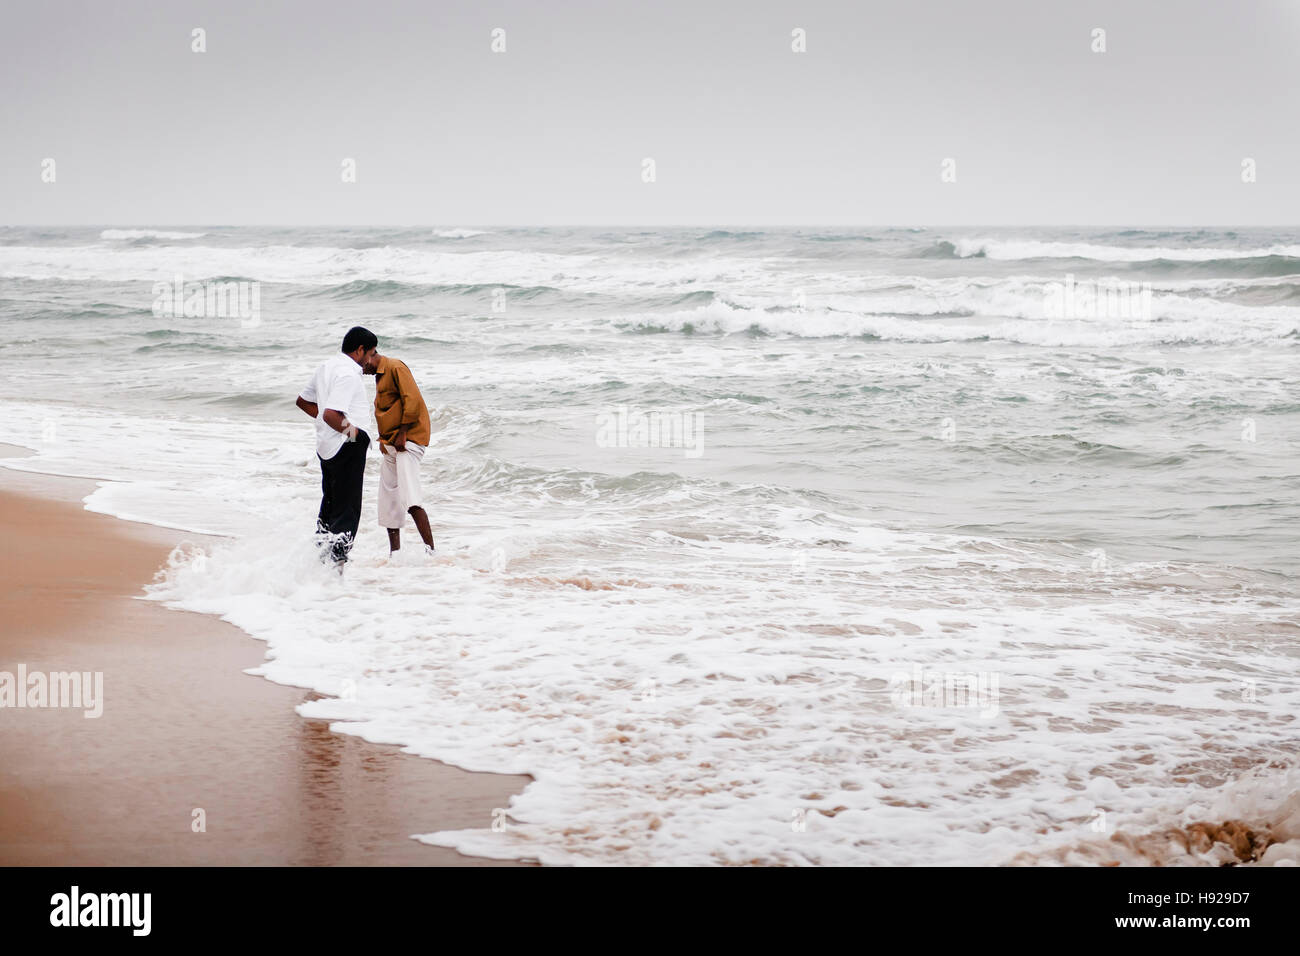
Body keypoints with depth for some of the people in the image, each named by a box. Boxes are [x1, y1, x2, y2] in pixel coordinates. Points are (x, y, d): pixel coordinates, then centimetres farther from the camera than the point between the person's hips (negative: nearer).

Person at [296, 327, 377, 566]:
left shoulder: (326, 367, 11)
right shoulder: (348, 374, -19)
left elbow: (303, 401, 23)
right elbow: (331, 415, -29)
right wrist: (351, 430, -13)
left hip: (325, 445, 9)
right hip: (347, 447, -9)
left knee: (330, 505, 20)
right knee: (347, 510, -3)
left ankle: (319, 558, 27)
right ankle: (336, 561, -7)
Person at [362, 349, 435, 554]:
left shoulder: (395, 367, -10)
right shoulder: (380, 375, 20)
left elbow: (413, 400, -19)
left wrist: (402, 433, -18)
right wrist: (385, 440, 17)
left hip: (407, 441, -10)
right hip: (389, 445, 10)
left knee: (410, 500, -21)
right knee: (389, 502, 10)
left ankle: (431, 550, -26)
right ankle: (394, 553, 16)